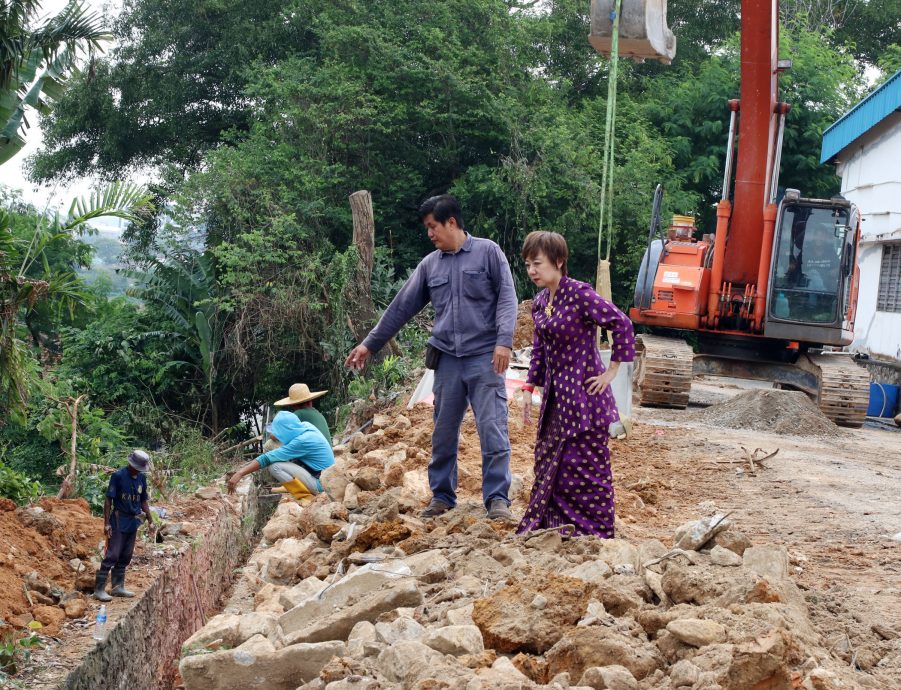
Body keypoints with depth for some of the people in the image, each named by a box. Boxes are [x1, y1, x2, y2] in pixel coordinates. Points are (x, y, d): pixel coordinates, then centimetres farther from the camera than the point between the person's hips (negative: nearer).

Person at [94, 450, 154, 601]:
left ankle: (118, 587, 19)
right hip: (119, 522, -6)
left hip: (133, 522, 6)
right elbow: (108, 500, -12)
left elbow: (143, 501, 17)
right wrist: (106, 523, -16)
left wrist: (150, 520, 13)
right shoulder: (118, 476, -11)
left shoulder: (141, 478, 8)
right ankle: (99, 589, -6)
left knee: (125, 557, 10)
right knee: (112, 555, -9)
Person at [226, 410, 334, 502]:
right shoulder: (305, 427, 2)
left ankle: (306, 498, -12)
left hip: (321, 484, -9)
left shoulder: (302, 441, -23)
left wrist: (240, 473, -21)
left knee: (275, 466, -19)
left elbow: (267, 459, -23)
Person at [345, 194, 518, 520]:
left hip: (484, 357, -4)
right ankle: (442, 496, 18)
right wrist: (369, 344, 16)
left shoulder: (488, 252, 0)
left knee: (493, 429, -7)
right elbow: (402, 307, 15)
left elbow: (507, 297, -5)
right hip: (447, 359, 4)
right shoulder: (430, 264, 12)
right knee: (443, 433, 8)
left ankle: (497, 498, -3)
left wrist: (504, 341, -17)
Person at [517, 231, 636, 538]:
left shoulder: (579, 294, -16)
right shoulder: (540, 302, 8)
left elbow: (622, 325, -18)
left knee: (586, 468, -1)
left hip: (583, 394, -8)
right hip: (555, 394, 8)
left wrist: (611, 372, -14)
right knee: (548, 464, 13)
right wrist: (529, 388, 13)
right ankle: (550, 529, 24)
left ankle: (596, 535, 10)